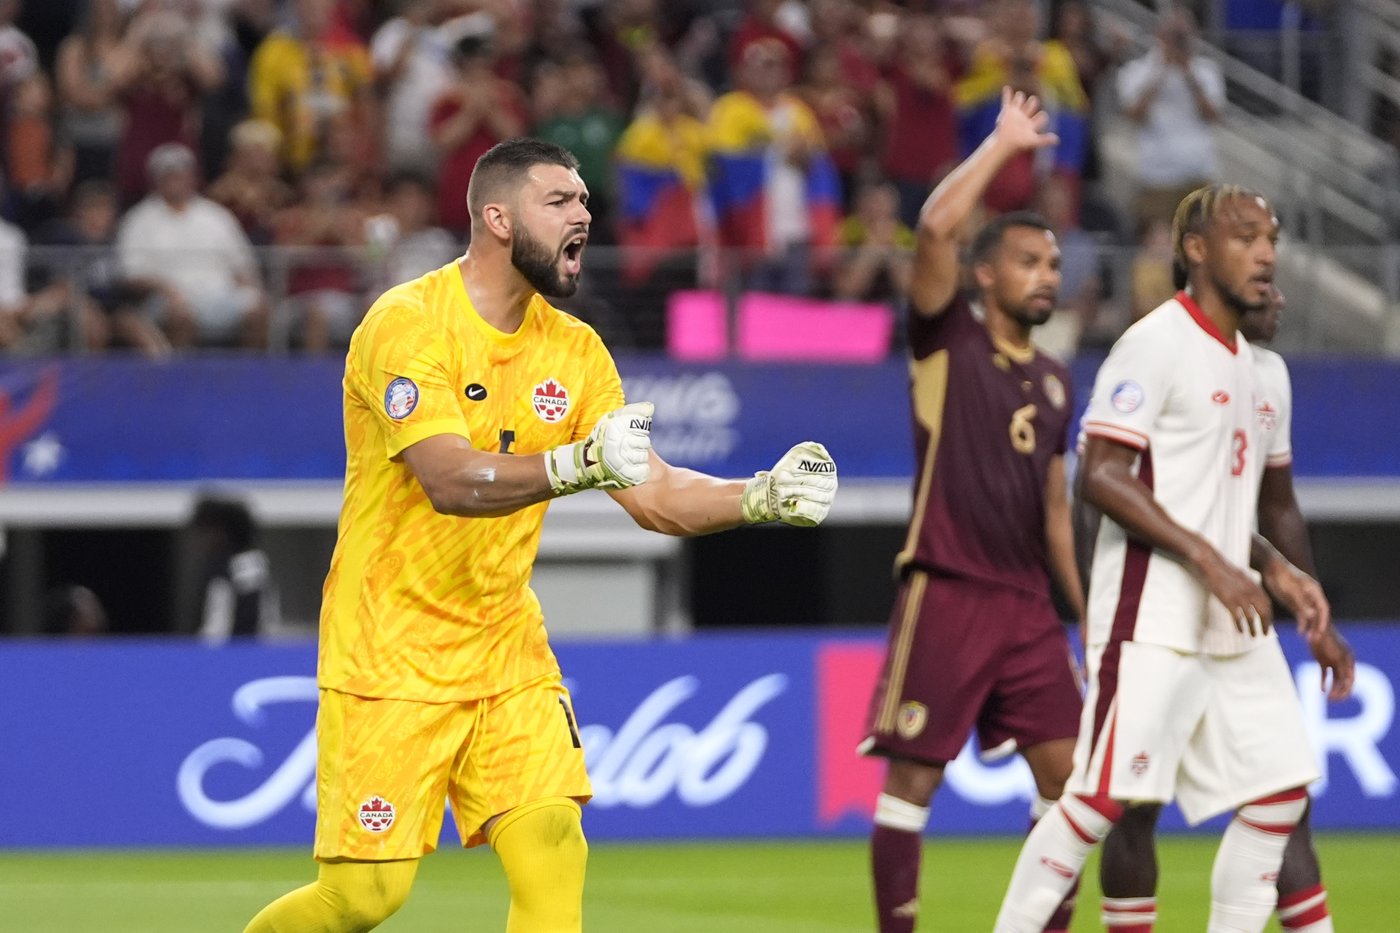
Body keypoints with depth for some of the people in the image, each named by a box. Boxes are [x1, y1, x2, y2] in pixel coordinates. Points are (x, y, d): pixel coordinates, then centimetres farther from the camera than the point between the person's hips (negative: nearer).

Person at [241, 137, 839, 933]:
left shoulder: (573, 349, 4)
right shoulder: (408, 324, -15)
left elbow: (656, 496, 1)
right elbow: (451, 480, -29)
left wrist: (762, 497, -16)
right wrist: (577, 465, -43)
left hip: (506, 650, 6)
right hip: (392, 651, -6)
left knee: (553, 853, -13)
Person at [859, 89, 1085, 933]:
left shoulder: (1055, 380, 17)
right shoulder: (949, 340, -1)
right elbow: (936, 228, -18)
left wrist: (1084, 608, 19)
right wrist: (1004, 145, -9)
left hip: (1028, 602, 6)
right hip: (946, 594, -6)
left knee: (1068, 772, 2)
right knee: (912, 778, -5)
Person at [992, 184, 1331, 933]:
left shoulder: (1245, 363, 17)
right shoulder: (1157, 344, -9)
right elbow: (1101, 476, -17)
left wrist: (1275, 569, 8)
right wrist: (1209, 561, -22)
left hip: (1231, 621, 9)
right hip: (1152, 613, -9)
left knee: (1281, 787, 4)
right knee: (1106, 794, -10)